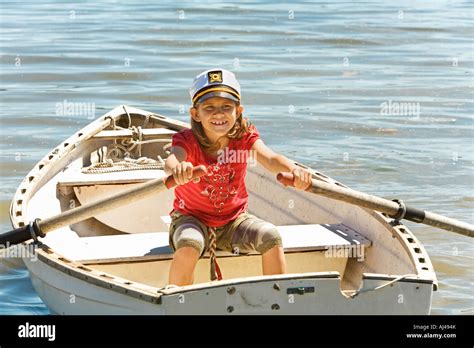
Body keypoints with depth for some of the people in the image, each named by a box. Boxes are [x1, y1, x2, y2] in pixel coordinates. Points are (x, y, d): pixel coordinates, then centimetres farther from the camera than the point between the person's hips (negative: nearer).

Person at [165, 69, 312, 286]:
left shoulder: (245, 138, -12)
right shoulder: (187, 141, -19)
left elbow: (269, 158, -32)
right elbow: (172, 160, -42)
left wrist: (293, 169, -56)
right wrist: (177, 168, -69)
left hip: (234, 219, 3)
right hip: (192, 217, -3)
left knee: (270, 237, -21)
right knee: (189, 244, -34)